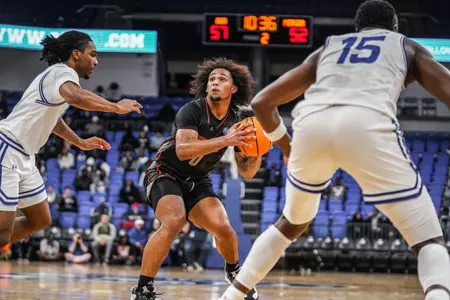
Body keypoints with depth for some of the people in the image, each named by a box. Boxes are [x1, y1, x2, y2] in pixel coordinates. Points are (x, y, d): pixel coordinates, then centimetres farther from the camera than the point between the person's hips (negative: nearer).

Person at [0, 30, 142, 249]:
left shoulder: (57, 74, 18)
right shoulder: (64, 72, -12)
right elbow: (75, 96, -38)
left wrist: (81, 143, 39)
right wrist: (116, 107, -26)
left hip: (22, 156, 11)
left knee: (40, 221, 15)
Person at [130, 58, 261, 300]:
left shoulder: (237, 122, -5)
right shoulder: (192, 110, -20)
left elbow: (247, 173, -1)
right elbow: (183, 150, -37)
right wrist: (225, 140, -43)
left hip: (197, 182, 5)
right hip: (165, 174, -5)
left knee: (223, 228, -11)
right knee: (174, 222, -31)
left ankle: (234, 272, 24)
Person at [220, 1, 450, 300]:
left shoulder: (326, 49, 36)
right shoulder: (408, 46, 30)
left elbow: (262, 101, 34)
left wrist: (289, 150, 46)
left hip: (311, 123, 4)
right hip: (368, 124, -3)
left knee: (292, 223, 32)